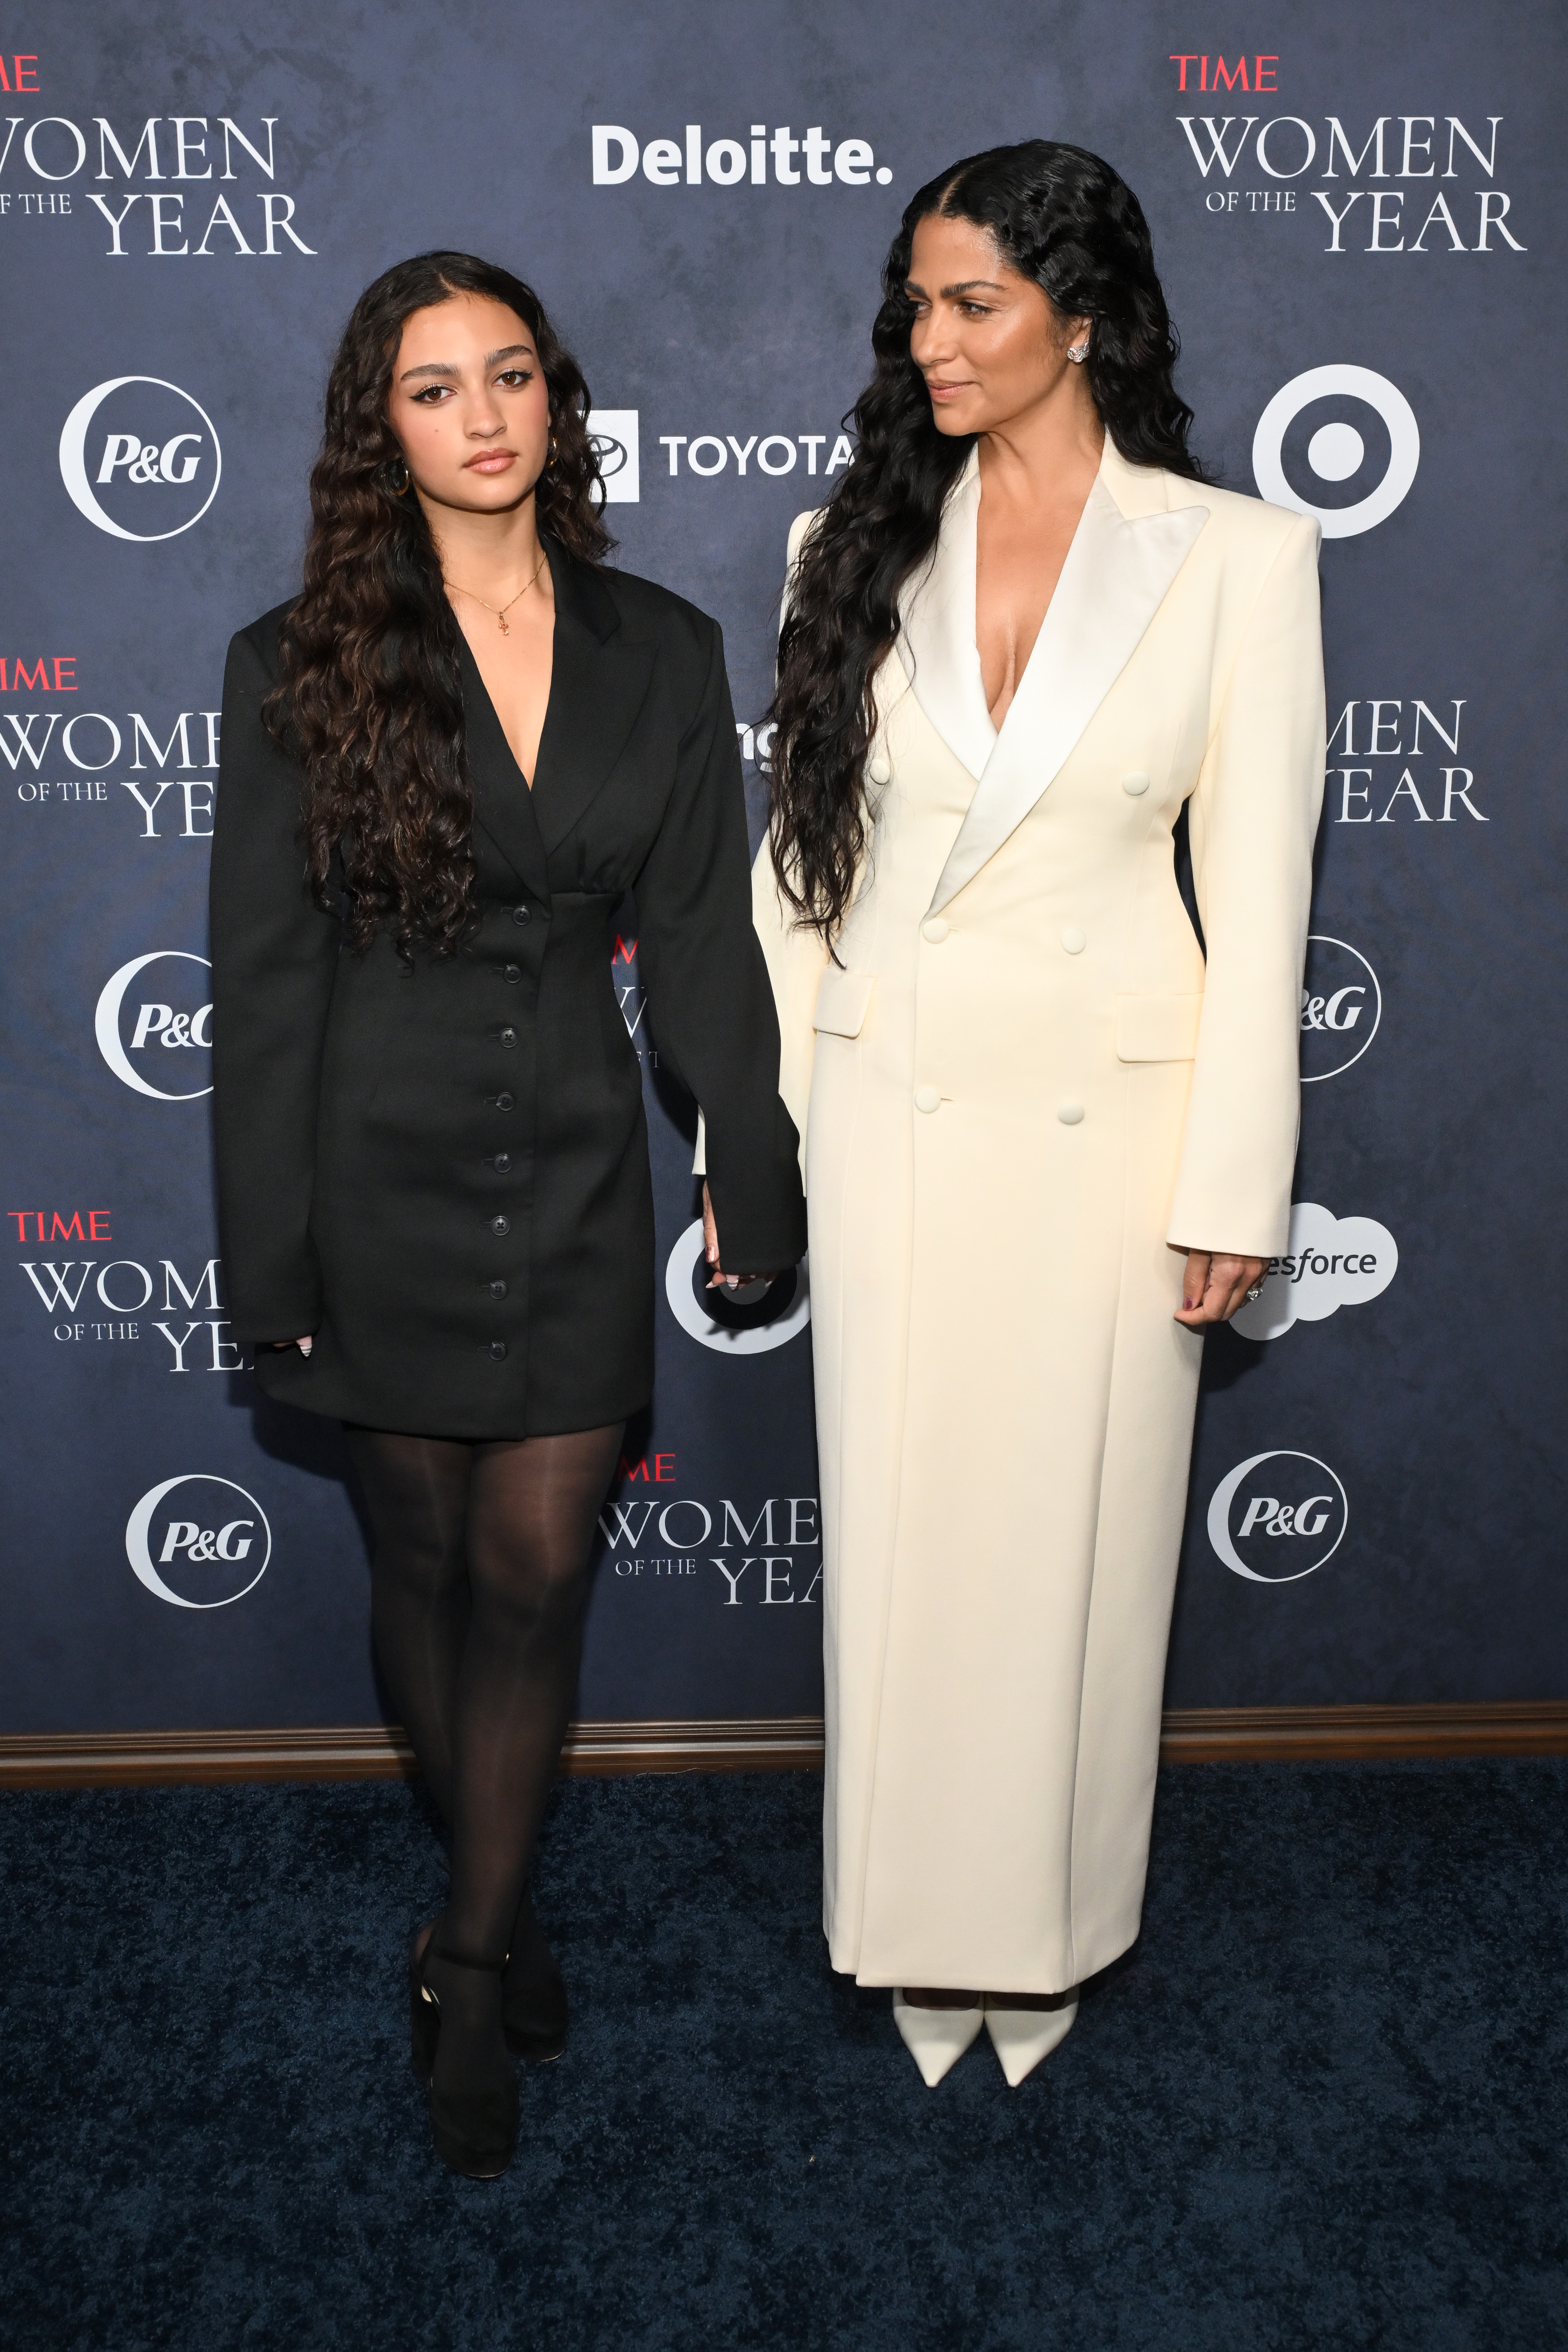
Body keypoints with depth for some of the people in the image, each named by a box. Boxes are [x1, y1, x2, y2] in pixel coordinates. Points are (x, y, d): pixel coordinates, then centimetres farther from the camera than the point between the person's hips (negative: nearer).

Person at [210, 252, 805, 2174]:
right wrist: (271, 1265, -6)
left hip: (578, 1173, 1)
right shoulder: (298, 666, -6)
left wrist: (755, 1184, 5)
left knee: (534, 1581, 4)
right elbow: (264, 980, -6)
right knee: (426, 1567, 13)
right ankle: (499, 1894, 38)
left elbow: (702, 938, 5)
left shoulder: (661, 654, 1)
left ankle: (471, 1968, 21)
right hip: (386, 1185, -1)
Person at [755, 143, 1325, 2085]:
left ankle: (1045, 1929, 32)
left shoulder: (1233, 555, -5)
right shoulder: (859, 544, 3)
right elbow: (799, 845, 6)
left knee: (1072, 1527, 9)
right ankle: (921, 1929, 31)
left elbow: (1257, 887, -5)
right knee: (897, 1519, 10)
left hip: (1109, 1111, -2)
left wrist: (1232, 1187, -7)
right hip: (890, 1102, 2)